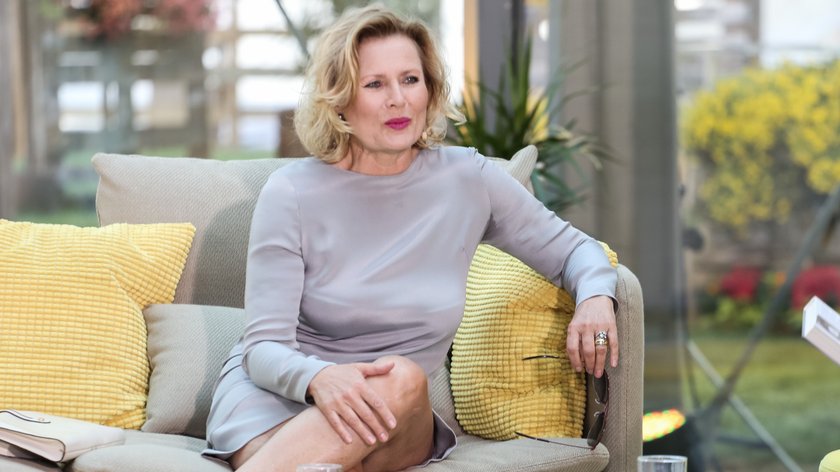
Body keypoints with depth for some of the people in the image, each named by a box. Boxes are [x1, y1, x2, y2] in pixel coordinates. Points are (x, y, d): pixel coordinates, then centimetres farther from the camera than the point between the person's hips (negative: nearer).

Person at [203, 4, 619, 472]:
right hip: (278, 393, -3)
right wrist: (318, 378, -34)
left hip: (400, 422, 3)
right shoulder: (291, 193, -4)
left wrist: (596, 296, -11)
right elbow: (265, 347, -9)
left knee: (403, 380, -35)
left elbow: (571, 249, 15)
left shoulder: (468, 180, 3)